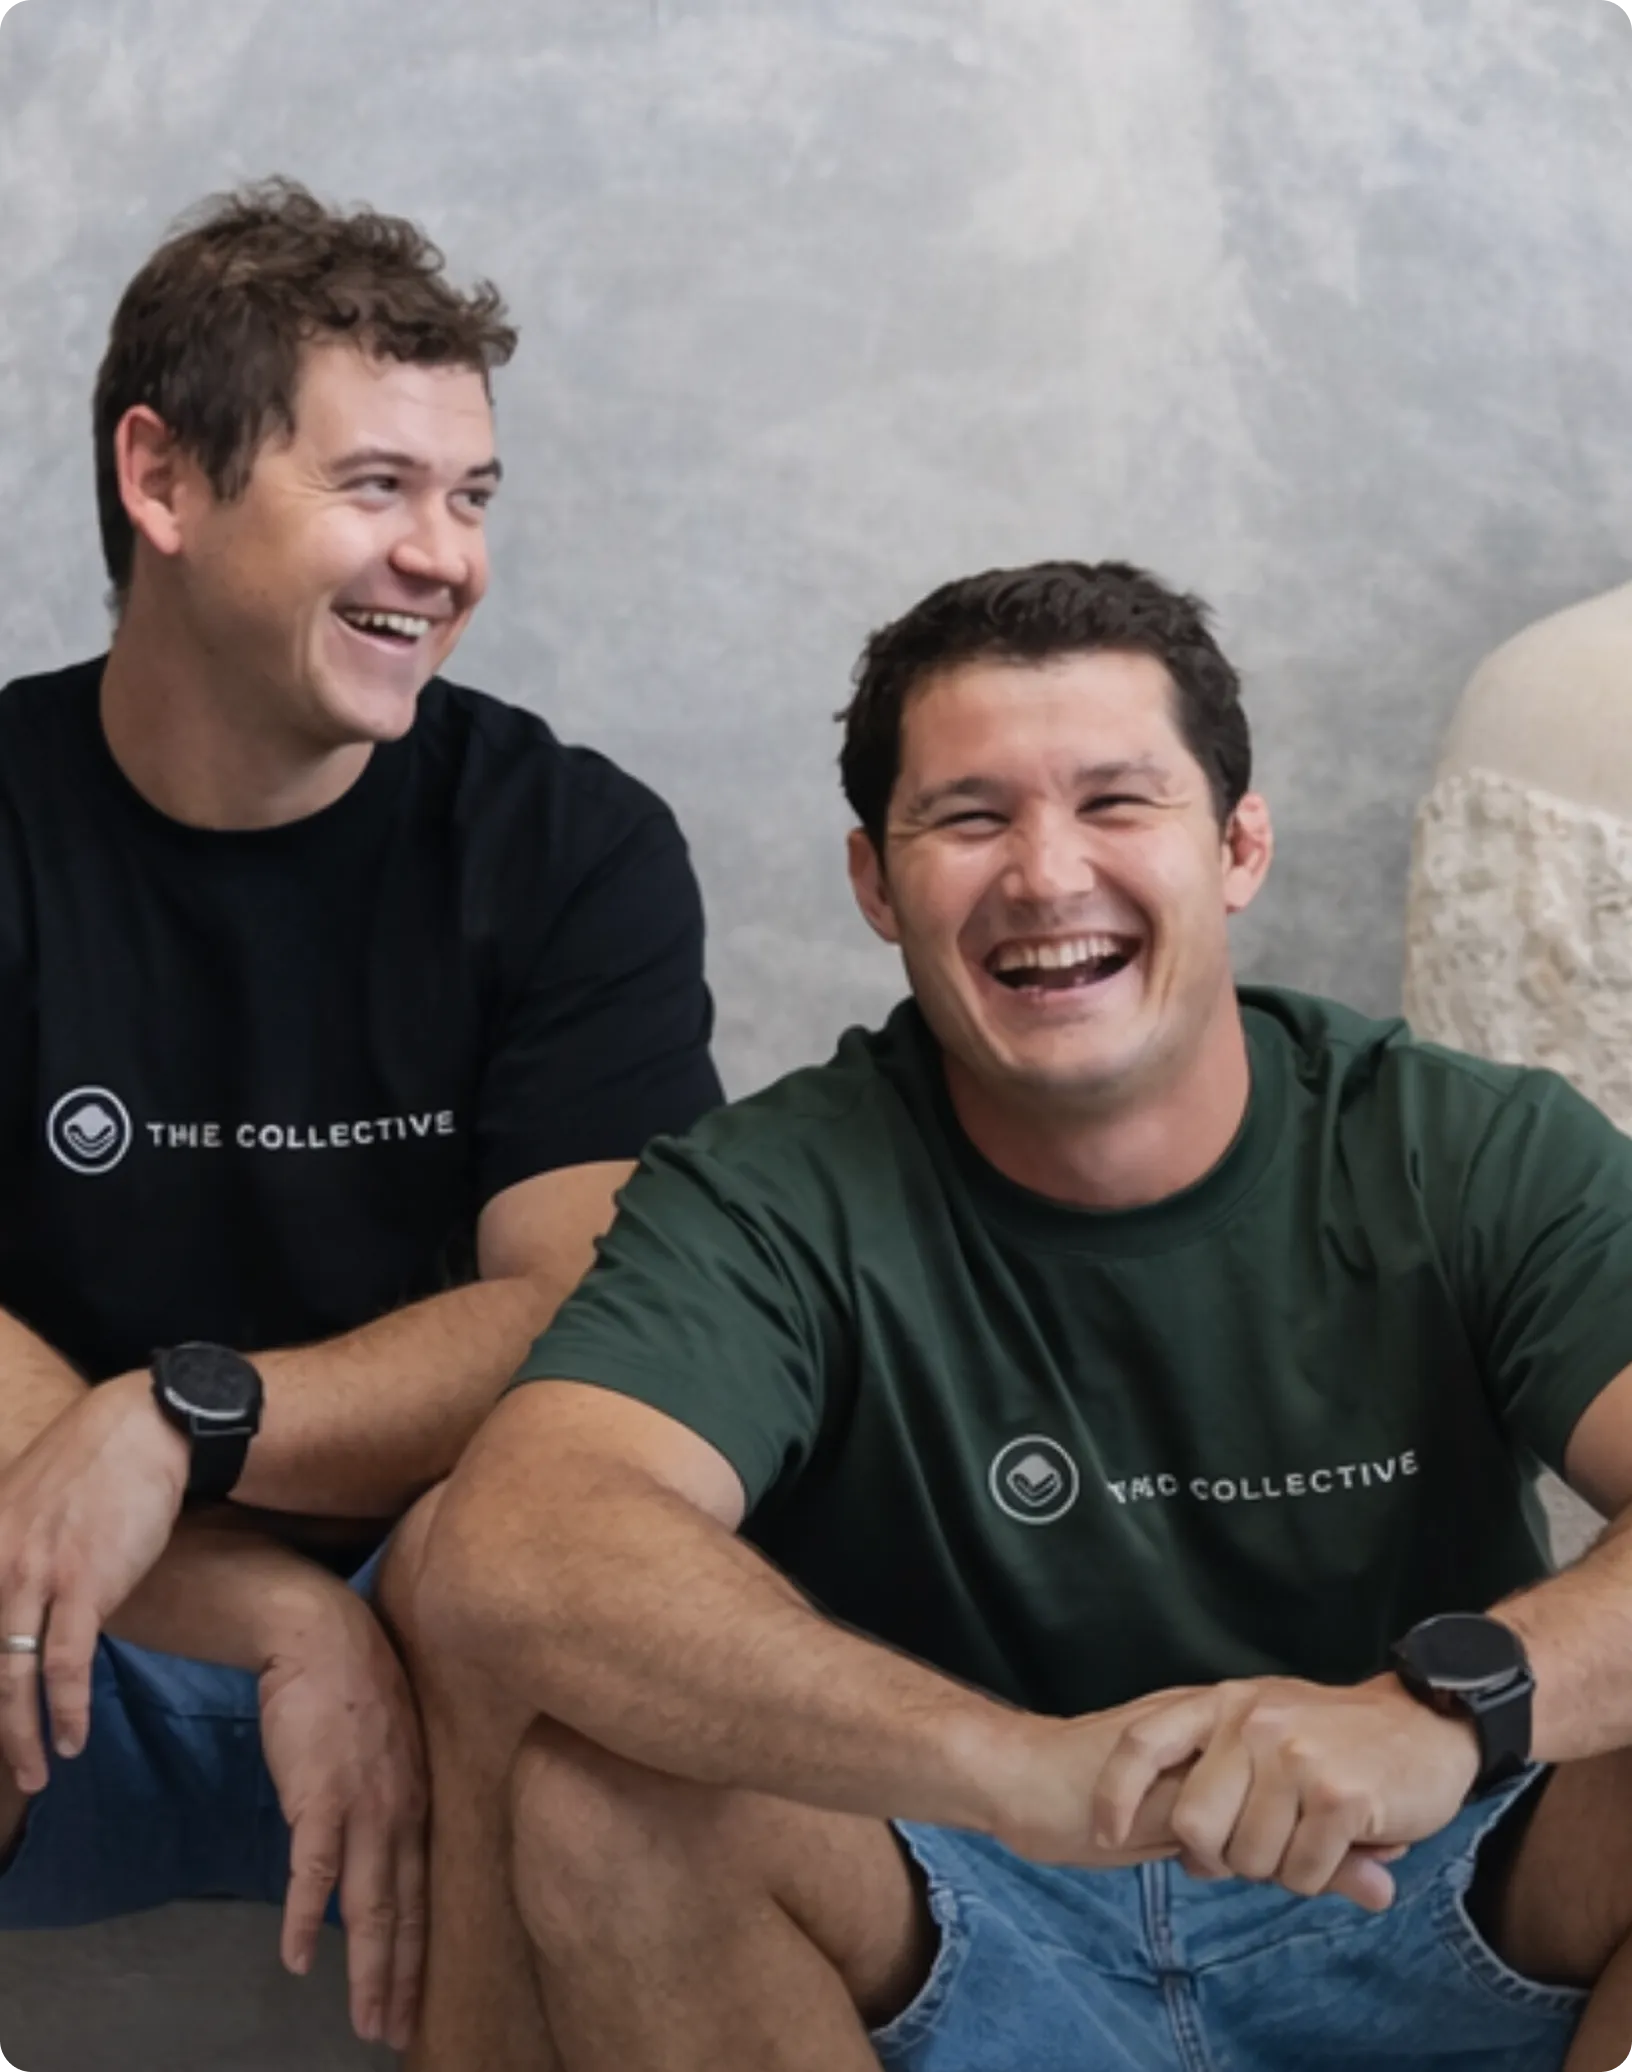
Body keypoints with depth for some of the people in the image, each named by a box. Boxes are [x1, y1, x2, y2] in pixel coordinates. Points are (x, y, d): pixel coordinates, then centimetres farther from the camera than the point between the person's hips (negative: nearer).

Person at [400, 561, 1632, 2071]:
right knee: (590, 1774, -28)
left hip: (1431, 1917, 1)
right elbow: (500, 1564, -30)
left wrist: (1445, 1704, -44)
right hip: (967, 1939, -1)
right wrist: (1021, 1761, -43)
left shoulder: (1484, 1160, -6)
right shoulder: (781, 1200, -10)